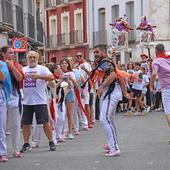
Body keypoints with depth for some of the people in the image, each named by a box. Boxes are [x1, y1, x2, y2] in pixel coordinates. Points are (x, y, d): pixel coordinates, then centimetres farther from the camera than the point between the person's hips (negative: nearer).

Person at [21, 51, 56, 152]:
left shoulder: (42, 69, -1)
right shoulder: (23, 70, 12)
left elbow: (51, 77, -16)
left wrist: (38, 76, -27)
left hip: (40, 101, -4)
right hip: (27, 101, 4)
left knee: (45, 122, 0)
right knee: (25, 123, 6)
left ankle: (51, 142, 10)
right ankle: (26, 144, 15)